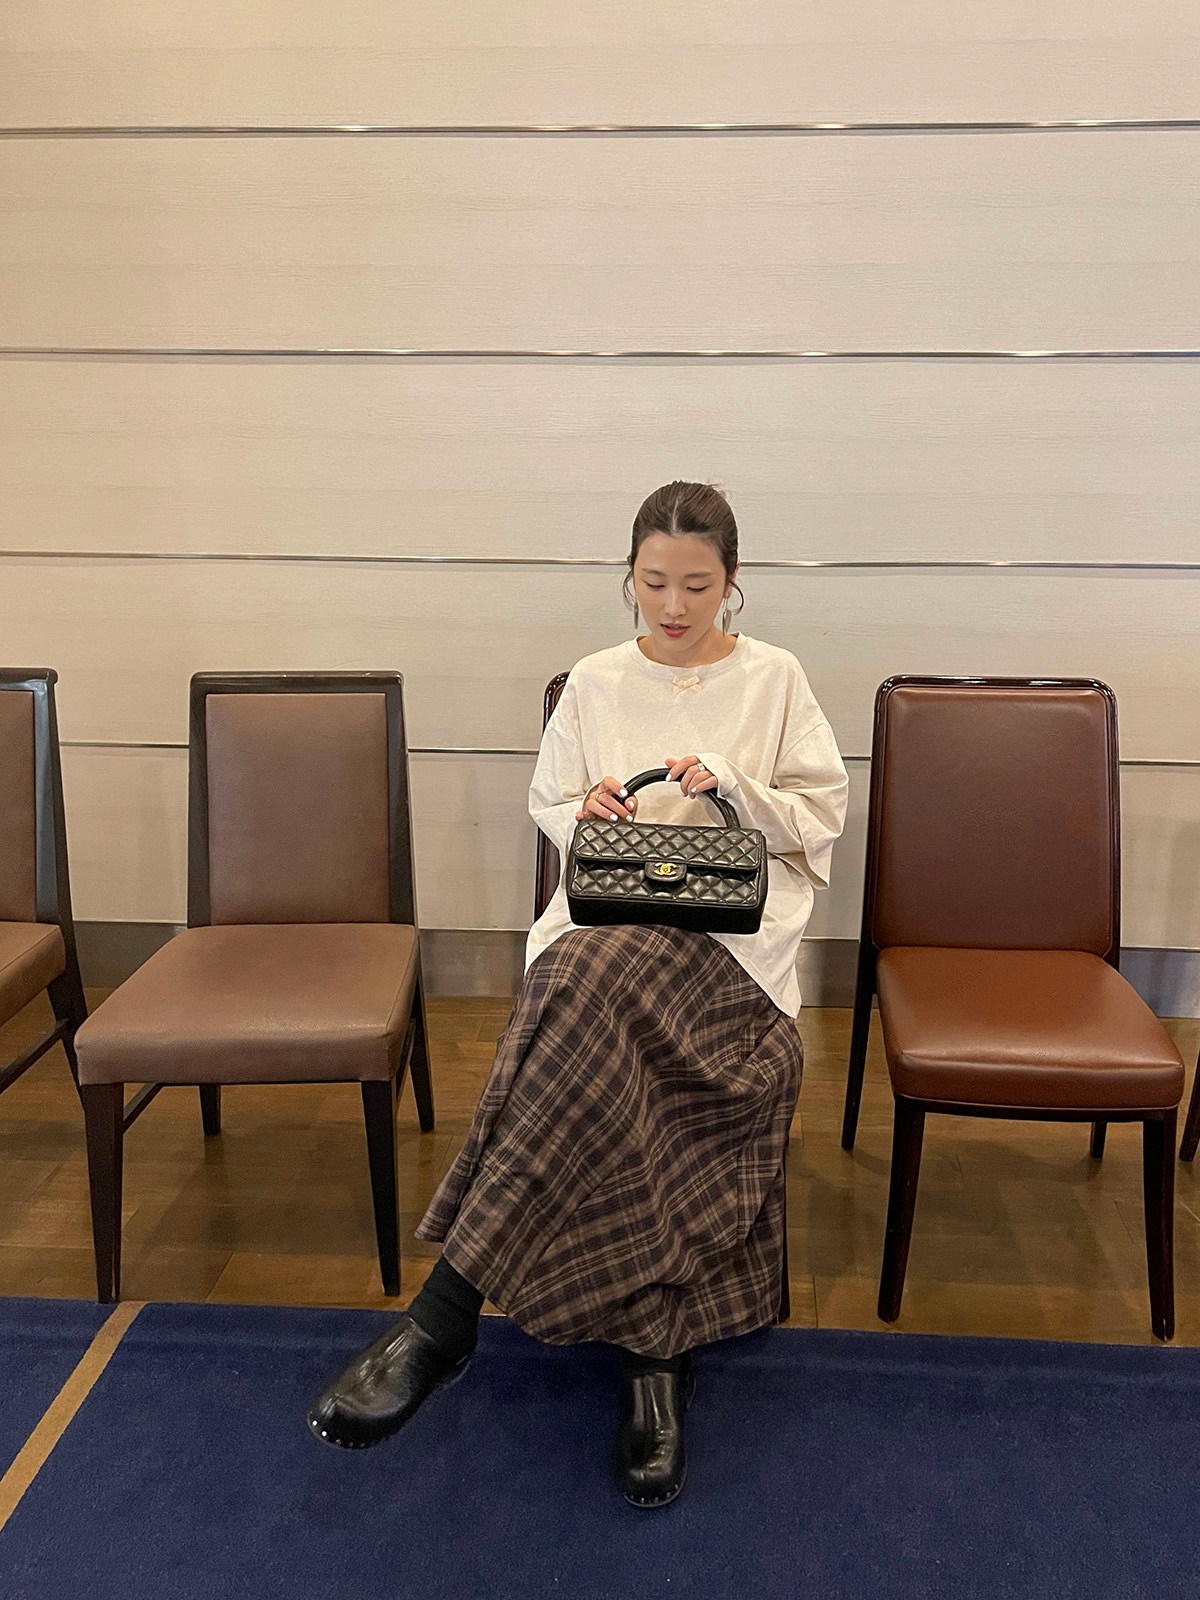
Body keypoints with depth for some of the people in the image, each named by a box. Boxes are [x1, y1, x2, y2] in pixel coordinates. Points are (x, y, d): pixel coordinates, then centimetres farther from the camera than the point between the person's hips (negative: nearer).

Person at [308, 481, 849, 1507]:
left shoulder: (774, 678, 12)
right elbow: (549, 806, 22)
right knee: (590, 983, -37)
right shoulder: (595, 684, 16)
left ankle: (448, 1311, -33)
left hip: (736, 922, -2)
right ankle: (660, 1352, -30)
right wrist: (586, 810, -2)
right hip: (610, 909, 2)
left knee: (599, 975, -37)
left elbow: (823, 816, 9)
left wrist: (729, 782, -8)